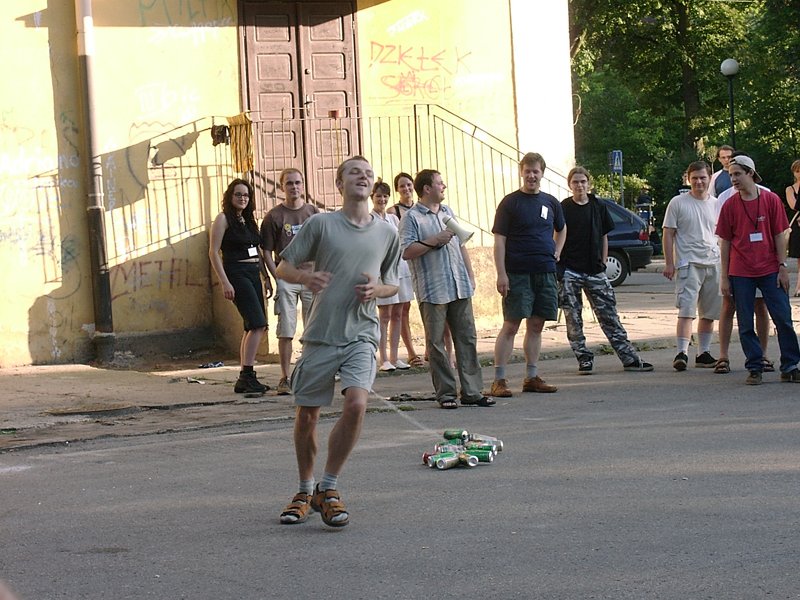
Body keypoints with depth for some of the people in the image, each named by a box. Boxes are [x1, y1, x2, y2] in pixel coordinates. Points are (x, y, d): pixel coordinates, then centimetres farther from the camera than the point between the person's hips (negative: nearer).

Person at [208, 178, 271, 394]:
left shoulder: (248, 219, 17)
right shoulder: (224, 219, -5)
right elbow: (213, 252, -10)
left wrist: (266, 277, 16)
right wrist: (225, 282, -17)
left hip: (253, 274, 8)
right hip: (236, 274, -8)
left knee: (254, 327, 6)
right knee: (257, 324, -17)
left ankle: (245, 380, 11)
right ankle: (247, 375, -15)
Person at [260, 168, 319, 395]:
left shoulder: (313, 212, 8)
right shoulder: (274, 216, 1)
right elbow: (267, 252, 1)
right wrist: (278, 278, -7)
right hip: (286, 278, -2)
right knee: (286, 331, -3)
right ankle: (285, 378, 1)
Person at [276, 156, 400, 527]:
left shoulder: (387, 233, 8)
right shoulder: (320, 224, 0)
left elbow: (393, 284, 20)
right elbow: (283, 267, 5)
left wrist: (377, 289, -4)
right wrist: (305, 277, -17)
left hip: (361, 334, 1)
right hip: (320, 334, -1)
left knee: (356, 403, -21)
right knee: (307, 415, 6)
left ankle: (328, 489, -6)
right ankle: (305, 491, 27)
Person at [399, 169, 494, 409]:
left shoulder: (447, 212, 18)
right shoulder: (411, 217, -3)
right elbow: (406, 252, -13)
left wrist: (470, 275, 17)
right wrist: (434, 241, -15)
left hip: (460, 288, 6)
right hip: (432, 290, -6)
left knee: (467, 339, 5)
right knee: (436, 343, -1)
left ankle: (472, 391, 8)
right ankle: (446, 393, 5)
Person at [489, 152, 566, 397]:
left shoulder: (551, 202, 12)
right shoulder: (510, 202, -3)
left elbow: (561, 229, 31)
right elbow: (499, 239, -6)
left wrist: (556, 252, 15)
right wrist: (501, 274, -14)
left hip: (545, 273, 5)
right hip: (517, 274, -5)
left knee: (536, 326, 9)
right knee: (511, 325, -7)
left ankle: (531, 377, 16)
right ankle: (499, 380, -6)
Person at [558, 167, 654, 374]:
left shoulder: (598, 207, 8)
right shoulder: (563, 208, -1)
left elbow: (604, 237, 14)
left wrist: (603, 263, 6)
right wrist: (558, 266, -7)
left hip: (595, 271, 2)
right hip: (570, 271, -2)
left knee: (609, 317, 3)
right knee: (573, 319, 0)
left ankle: (629, 358, 4)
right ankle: (584, 359, 9)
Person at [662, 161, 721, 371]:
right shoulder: (678, 203, -1)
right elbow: (668, 234, -1)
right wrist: (669, 263, -7)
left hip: (713, 263, 5)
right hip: (688, 263, -5)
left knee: (709, 313, 10)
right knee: (687, 310, -15)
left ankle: (704, 353, 18)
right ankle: (682, 353, -19)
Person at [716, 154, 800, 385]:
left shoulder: (771, 200, 1)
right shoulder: (730, 205, 2)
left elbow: (779, 235, 4)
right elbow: (725, 242, 5)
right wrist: (724, 277, 3)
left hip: (770, 270, 0)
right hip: (741, 273, 1)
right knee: (746, 324, 2)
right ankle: (754, 368, 10)